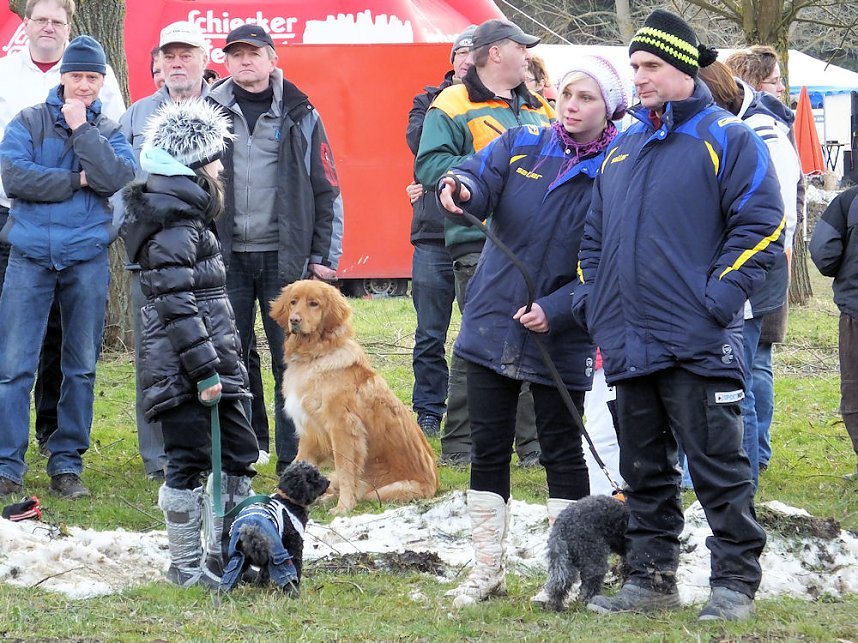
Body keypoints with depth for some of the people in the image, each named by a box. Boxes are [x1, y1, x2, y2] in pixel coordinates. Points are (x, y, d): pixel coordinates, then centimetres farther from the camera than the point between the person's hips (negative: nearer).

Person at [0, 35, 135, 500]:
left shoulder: (110, 131, 8)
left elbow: (115, 179, -11)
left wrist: (82, 128, -10)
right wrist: (78, 180, -8)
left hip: (87, 259, 2)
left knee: (81, 368, 6)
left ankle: (67, 463, 14)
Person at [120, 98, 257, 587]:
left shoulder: (191, 216, 15)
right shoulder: (174, 227, -17)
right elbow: (177, 306, -22)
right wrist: (204, 370, -22)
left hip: (214, 364, 10)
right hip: (185, 372, -10)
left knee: (239, 453, 14)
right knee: (190, 463, -3)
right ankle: (186, 565, 6)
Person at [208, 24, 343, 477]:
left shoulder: (299, 116, 5)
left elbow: (326, 190, 6)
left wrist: (324, 257, 1)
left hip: (286, 257, -1)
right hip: (227, 257, 1)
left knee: (293, 364, -1)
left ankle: (293, 464, 4)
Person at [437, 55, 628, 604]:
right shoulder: (521, 147, 4)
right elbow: (482, 179, -11)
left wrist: (556, 309, -23)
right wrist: (461, 188, -35)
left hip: (561, 339, -4)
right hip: (493, 327, 4)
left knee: (562, 453, 5)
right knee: (488, 450, 9)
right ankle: (487, 570, 19)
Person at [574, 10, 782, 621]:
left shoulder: (726, 139, -2)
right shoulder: (622, 149, 19)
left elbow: (762, 224, -9)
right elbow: (594, 237, 25)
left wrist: (721, 297, -15)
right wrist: (591, 298, 11)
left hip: (698, 342, -7)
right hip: (630, 343, 7)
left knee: (720, 467, -3)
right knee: (645, 471, 12)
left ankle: (736, 581, 3)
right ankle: (651, 579, 19)